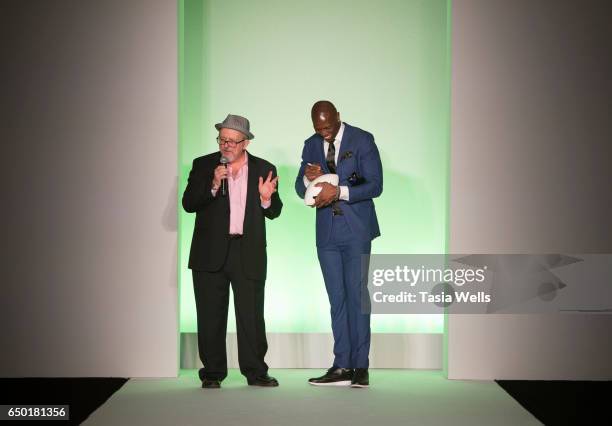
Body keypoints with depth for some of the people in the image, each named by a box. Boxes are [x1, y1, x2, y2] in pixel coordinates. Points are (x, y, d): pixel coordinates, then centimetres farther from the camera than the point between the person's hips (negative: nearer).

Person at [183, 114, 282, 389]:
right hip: (211, 253, 0)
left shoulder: (264, 169, 7)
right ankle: (213, 373, 14)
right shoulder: (203, 165, 5)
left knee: (252, 315, 1)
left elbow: (274, 213, 9)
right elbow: (188, 203, -3)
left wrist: (267, 199, -13)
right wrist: (213, 186, -16)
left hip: (249, 253, 0)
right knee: (211, 316, 5)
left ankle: (255, 371, 12)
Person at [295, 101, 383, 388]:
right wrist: (308, 178, -13)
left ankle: (360, 366, 0)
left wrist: (339, 191, -22)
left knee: (357, 296, -6)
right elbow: (300, 190, 11)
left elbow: (375, 185, -11)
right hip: (327, 232, 4)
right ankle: (342, 366, 7)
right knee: (337, 299, 5)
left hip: (356, 230, -4)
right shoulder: (311, 145, 9)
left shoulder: (362, 140, -5)